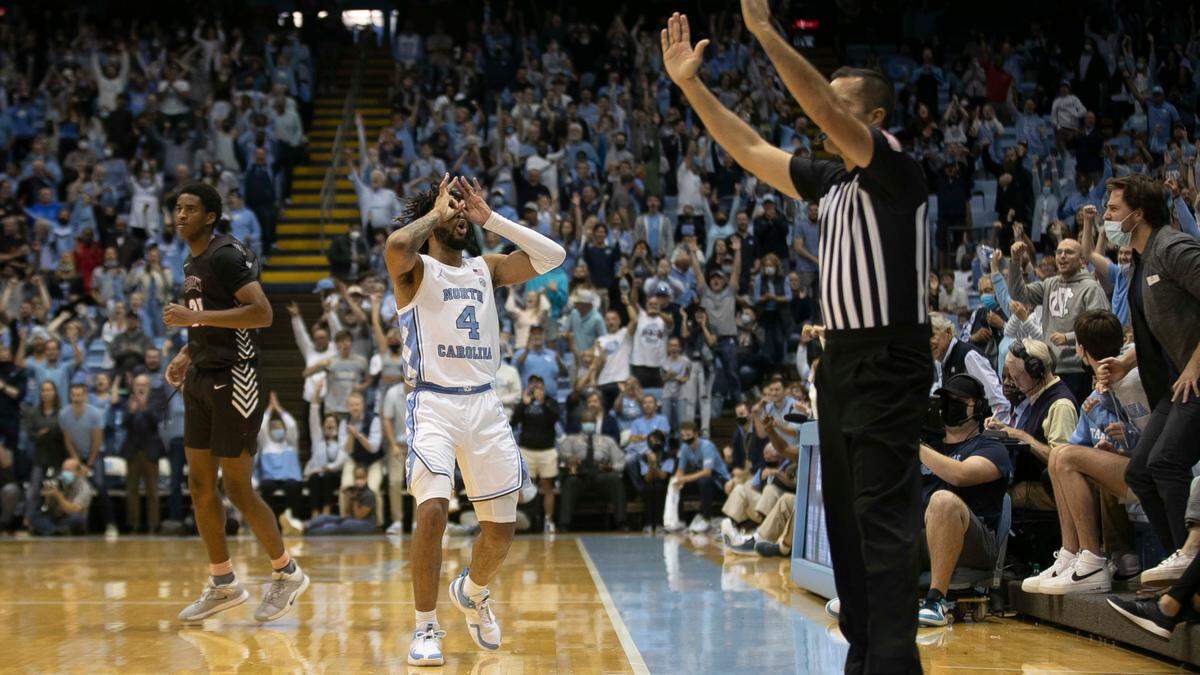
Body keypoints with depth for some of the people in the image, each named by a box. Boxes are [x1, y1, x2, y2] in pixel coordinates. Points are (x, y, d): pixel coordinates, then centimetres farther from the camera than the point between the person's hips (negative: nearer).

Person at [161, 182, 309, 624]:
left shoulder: (227, 256, -14)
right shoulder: (192, 263, 15)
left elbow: (261, 313, -24)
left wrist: (196, 316, -24)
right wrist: (187, 354, 12)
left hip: (234, 380, -9)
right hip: (202, 378, 9)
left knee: (237, 488, -5)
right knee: (199, 485, 8)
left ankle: (287, 574, 12)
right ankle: (223, 585, 18)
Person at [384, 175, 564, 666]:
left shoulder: (486, 269, 16)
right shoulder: (415, 269, 1)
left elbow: (552, 256, 5)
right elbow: (395, 246, -23)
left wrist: (490, 218, 4)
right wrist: (436, 211, -6)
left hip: (484, 404, 5)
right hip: (433, 404, -5)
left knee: (501, 526, 7)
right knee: (432, 511, -22)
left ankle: (472, 591, 39)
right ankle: (426, 627, -6)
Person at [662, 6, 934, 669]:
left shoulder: (895, 169, -10)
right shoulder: (831, 180, 14)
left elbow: (826, 112, -23)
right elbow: (751, 149, 15)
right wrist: (690, 84, 9)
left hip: (888, 364, -9)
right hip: (840, 359, 9)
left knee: (883, 523, -13)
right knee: (846, 519, 11)